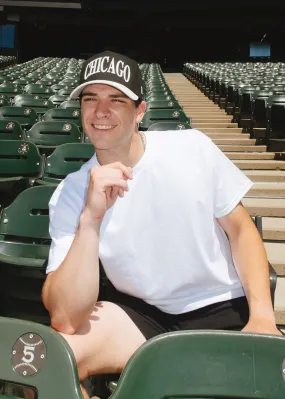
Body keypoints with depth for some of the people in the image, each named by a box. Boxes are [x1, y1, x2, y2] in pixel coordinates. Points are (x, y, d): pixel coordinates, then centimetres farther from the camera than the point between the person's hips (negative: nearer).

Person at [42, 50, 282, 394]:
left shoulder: (193, 147, -9)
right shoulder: (70, 195, -11)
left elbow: (241, 230, 1)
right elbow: (65, 319, -20)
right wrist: (90, 218, -31)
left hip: (224, 310, 0)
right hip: (140, 316, 1)